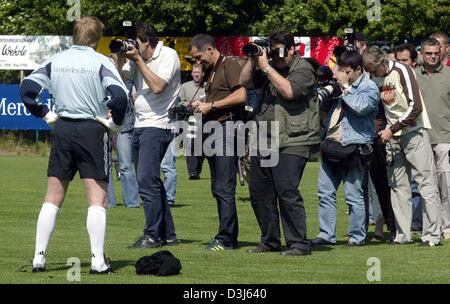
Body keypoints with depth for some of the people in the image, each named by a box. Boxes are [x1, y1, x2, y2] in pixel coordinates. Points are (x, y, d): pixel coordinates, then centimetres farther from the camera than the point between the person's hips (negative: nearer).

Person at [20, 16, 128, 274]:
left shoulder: (56, 61, 5)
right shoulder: (101, 62, -7)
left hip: (63, 129, 4)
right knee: (98, 199, 0)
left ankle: (39, 257, 7)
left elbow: (27, 88, 3)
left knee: (53, 199, 10)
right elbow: (119, 95, -19)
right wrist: (115, 121, -4)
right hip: (92, 130, -4)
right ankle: (98, 260, -6)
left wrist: (45, 114, 9)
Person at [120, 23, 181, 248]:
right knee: (151, 182, 10)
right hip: (140, 126, 8)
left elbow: (157, 86, -20)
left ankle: (153, 236, -11)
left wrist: (138, 60, -15)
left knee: (147, 181, -14)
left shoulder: (168, 56, -7)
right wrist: (117, 57, -5)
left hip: (158, 126, -8)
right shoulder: (136, 58, 13)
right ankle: (167, 234, 16)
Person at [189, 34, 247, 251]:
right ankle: (230, 237, 13)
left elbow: (241, 95, -17)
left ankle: (225, 239, -14)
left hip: (226, 127, -10)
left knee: (224, 188, -12)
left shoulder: (230, 66, -5)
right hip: (211, 130, 10)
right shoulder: (211, 72, 23)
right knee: (218, 189, 10)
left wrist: (211, 105, -13)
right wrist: (201, 106, 10)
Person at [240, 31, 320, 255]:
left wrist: (265, 67, -15)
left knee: (286, 191, -16)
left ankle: (298, 244, -12)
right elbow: (245, 83, 15)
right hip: (264, 142, 8)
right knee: (259, 192, 9)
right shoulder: (272, 68, 18)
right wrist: (253, 59, 1)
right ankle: (270, 241, 21)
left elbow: (289, 91, -20)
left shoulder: (304, 70, -4)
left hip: (292, 143, -8)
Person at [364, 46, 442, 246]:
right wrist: (386, 130, 2)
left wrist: (392, 129, -16)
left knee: (426, 183, -6)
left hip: (414, 131, -7)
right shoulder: (375, 78, 6)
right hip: (392, 135, 7)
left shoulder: (402, 71, -13)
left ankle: (432, 235, -7)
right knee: (397, 185, 5)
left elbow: (415, 107, -18)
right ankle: (403, 235, 9)